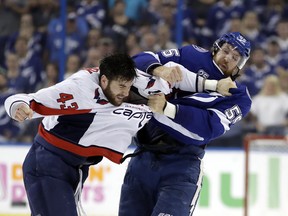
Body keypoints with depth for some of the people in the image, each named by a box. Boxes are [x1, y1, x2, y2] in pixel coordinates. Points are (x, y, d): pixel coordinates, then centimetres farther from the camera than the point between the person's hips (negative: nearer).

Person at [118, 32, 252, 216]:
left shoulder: (239, 97, 2)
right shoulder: (191, 56, 9)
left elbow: (208, 128, -14)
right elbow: (141, 61, 2)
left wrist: (166, 108, -25)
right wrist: (158, 69, -22)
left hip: (183, 165, -3)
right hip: (143, 158, 3)